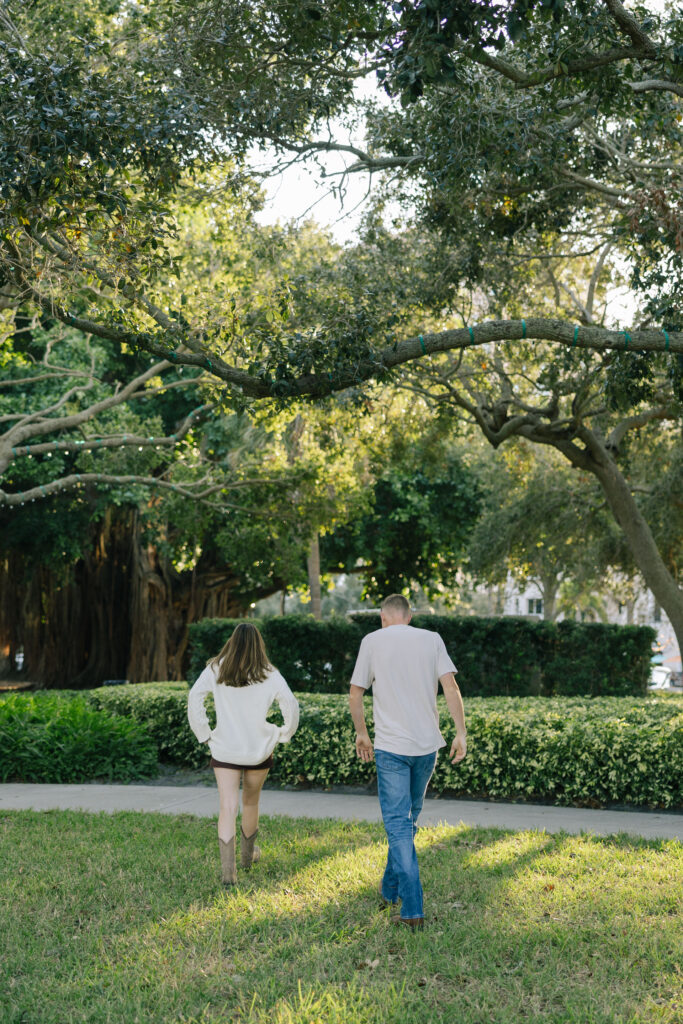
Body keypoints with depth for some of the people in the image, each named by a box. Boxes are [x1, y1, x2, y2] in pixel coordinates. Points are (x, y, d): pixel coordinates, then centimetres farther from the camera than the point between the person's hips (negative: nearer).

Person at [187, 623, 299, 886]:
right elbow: (290, 704, -9)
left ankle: (228, 869, -16)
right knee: (251, 802, 21)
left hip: (224, 749, -1)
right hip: (259, 749, 1)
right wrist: (284, 734, 5)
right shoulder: (269, 675, -5)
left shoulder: (215, 670, -3)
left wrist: (204, 734, -1)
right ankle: (247, 854, 40)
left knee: (228, 807, -3)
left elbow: (194, 698, -8)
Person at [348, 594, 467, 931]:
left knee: (398, 825, -1)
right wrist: (461, 733, -3)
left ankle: (412, 910, -8)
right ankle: (391, 888, 34)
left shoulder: (373, 641, 0)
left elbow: (355, 693, 1)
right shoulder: (431, 639, 4)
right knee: (408, 818, 20)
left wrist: (361, 733, 15)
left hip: (391, 746, -3)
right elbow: (450, 686, -4)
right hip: (427, 743, 3)